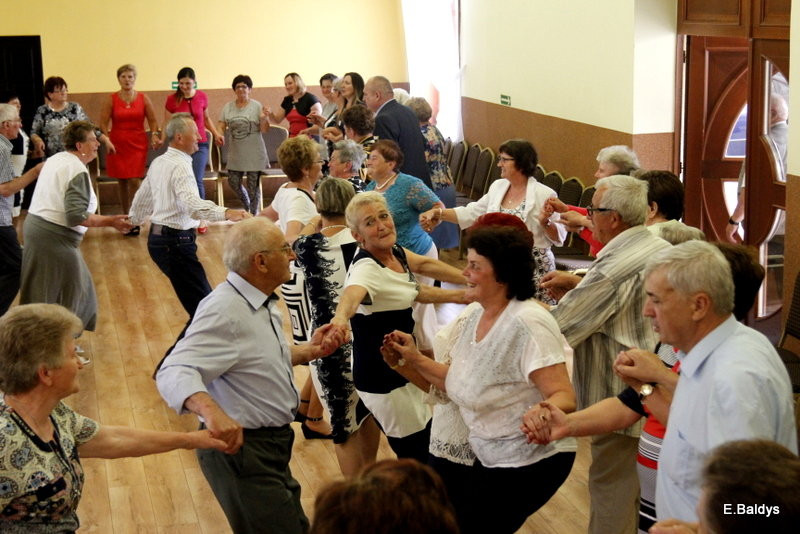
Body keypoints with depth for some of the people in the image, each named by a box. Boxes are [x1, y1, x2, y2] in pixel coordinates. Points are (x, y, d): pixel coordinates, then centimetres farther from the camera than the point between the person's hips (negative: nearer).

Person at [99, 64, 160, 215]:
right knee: (122, 183, 6)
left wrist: (154, 135, -5)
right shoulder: (111, 99, 1)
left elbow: (152, 120, 10)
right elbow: (103, 123, 1)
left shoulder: (143, 99, 3)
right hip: (117, 145, 1)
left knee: (134, 181, -12)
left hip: (138, 145, -1)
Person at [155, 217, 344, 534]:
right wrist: (211, 411, -53)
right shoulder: (225, 311, -24)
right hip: (240, 447, -10)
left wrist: (310, 350, 6)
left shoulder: (261, 303, 8)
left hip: (272, 445, 10)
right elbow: (173, 373, -35)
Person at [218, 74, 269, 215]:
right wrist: (220, 135, -14)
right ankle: (247, 207, 30)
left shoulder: (257, 106, -2)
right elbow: (221, 125, 7)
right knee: (233, 182, 5)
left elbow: (264, 129, -3)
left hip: (253, 154, -4)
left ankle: (254, 215, 13)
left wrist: (263, 118, -23)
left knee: (253, 185, 1)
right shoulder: (228, 107, 7)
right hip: (235, 153, 4)